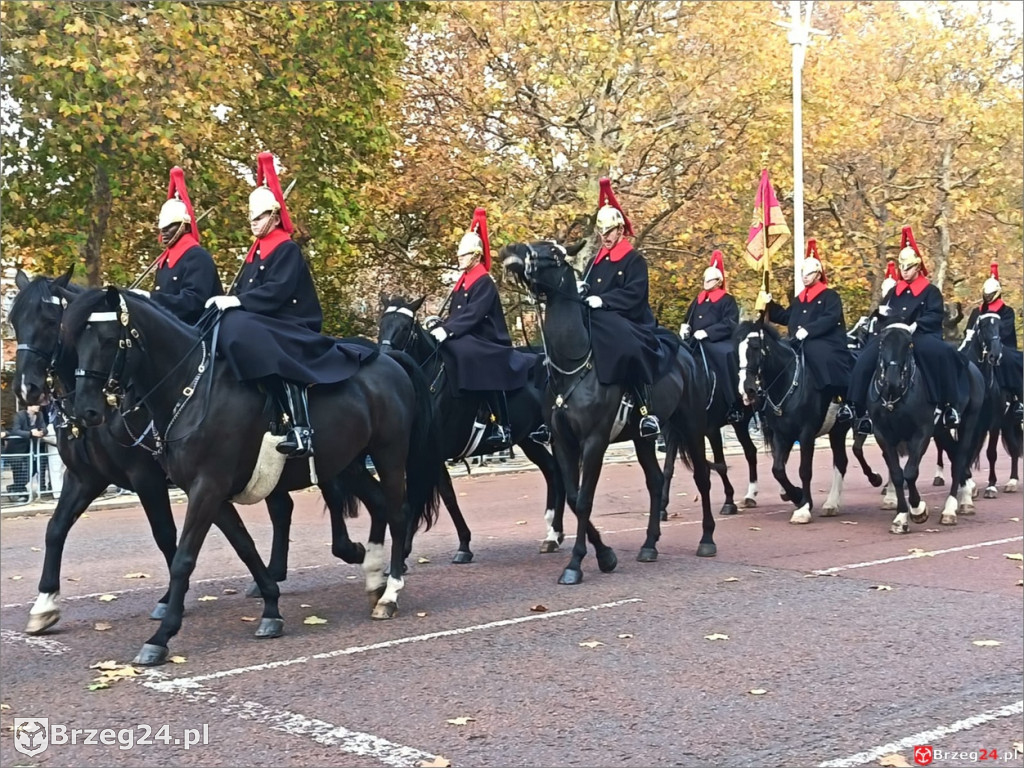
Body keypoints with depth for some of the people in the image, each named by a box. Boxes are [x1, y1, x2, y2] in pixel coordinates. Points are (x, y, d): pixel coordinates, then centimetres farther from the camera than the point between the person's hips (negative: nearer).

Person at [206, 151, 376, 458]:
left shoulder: (287, 249, -6)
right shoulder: (256, 252, 20)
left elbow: (277, 292, -18)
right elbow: (241, 289, 15)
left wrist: (237, 302, -24)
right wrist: (224, 301, -4)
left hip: (289, 328, -10)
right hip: (261, 326, 10)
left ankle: (301, 428, -38)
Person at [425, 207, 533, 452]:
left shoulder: (484, 282, -11)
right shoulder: (462, 282, 16)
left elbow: (473, 314, -22)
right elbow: (457, 314, 14)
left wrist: (447, 330, -31)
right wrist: (439, 324, -5)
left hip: (486, 342, -9)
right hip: (464, 342, 9)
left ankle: (501, 426, -27)